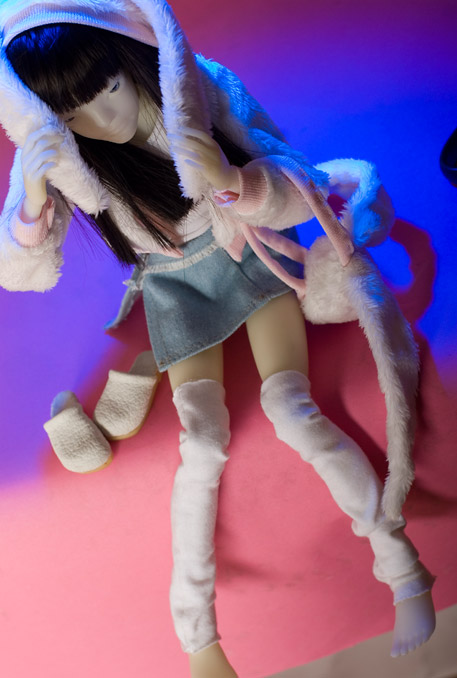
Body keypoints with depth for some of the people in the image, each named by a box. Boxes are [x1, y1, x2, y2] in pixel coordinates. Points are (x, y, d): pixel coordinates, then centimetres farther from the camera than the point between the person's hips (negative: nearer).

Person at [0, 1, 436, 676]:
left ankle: (403, 568, 3)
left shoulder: (207, 88, -22)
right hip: (175, 287, 1)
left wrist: (231, 180, -43)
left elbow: (300, 195, -21)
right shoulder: (56, 156, -19)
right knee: (202, 448, -7)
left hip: (251, 256, 0)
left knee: (291, 408, -15)